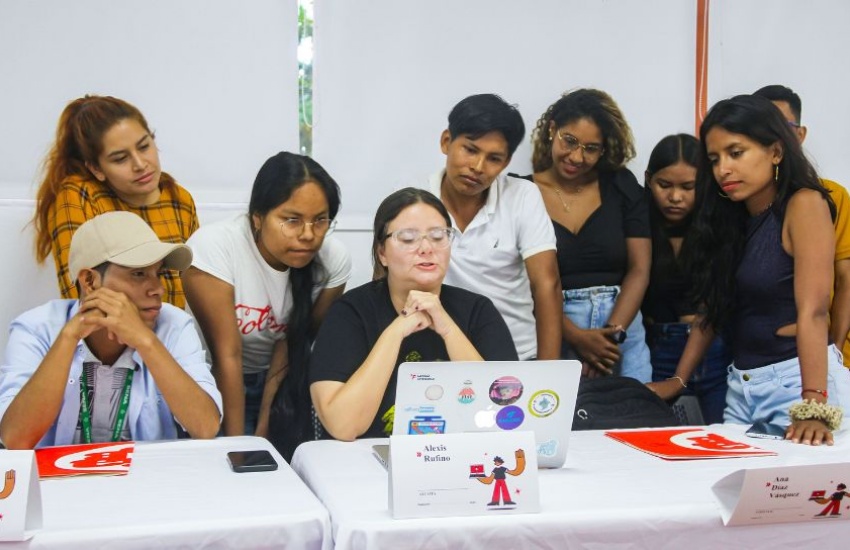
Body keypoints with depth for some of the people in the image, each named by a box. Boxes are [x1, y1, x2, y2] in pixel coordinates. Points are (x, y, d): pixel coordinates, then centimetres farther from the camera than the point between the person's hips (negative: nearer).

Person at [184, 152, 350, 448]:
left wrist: (264, 429, -9)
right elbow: (227, 355, -23)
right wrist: (236, 445, -20)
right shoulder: (213, 247, -24)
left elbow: (293, 342, -7)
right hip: (215, 383, -3)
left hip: (281, 381, 3)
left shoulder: (333, 260, -16)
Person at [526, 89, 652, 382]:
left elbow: (639, 270, 3)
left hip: (622, 326, 2)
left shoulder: (622, 186, 6)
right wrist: (575, 336, -14)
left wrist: (613, 333, -10)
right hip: (551, 332, -2)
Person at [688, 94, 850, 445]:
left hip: (797, 378, -7)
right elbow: (713, 309, 10)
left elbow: (813, 311, -22)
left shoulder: (804, 204, -12)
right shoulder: (731, 217, 9)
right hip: (742, 384, 7)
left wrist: (814, 406, -30)